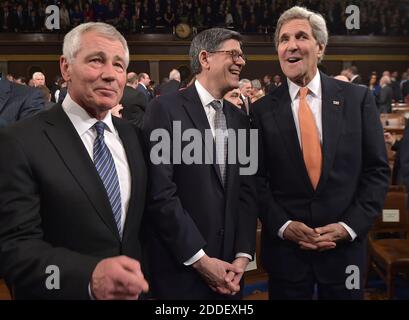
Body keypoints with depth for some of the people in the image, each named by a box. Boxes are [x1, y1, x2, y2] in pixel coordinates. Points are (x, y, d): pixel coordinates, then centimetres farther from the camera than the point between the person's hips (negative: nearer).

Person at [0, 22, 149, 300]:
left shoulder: (132, 136, 2)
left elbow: (139, 221, 8)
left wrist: (139, 280, -1)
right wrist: (90, 277, -36)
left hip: (132, 290, 5)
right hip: (66, 291, -5)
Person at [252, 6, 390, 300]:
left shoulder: (358, 98, -2)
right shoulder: (263, 110, -1)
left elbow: (377, 171, -1)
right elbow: (257, 179, 1)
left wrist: (349, 226, -9)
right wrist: (282, 226, -10)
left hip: (344, 246, 0)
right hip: (284, 248, 0)